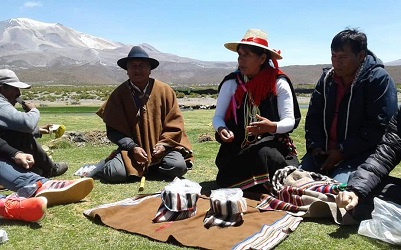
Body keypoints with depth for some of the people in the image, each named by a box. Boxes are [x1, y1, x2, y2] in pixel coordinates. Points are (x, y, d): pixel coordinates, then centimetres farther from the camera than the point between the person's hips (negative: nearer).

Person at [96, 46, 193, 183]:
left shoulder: (165, 90, 0)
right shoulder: (119, 93, -1)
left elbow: (175, 123, 2)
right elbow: (113, 129, -1)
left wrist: (163, 144, -13)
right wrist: (133, 147, -16)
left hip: (160, 148, 1)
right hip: (131, 150, -1)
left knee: (178, 166, -26)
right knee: (115, 173, -26)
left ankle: (147, 168, 5)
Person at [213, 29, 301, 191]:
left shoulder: (279, 83, -3)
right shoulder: (231, 83, 1)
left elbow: (290, 121, -7)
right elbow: (218, 117, 2)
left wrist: (272, 127, -30)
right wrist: (221, 129, -22)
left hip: (272, 146, -1)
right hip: (237, 150, 1)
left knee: (263, 154, -33)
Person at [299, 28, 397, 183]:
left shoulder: (379, 79, -7)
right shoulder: (327, 78, 10)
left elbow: (378, 127, -14)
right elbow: (313, 116, 11)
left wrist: (342, 151, -16)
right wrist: (315, 146, -4)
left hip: (359, 154, -5)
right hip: (324, 152, 6)